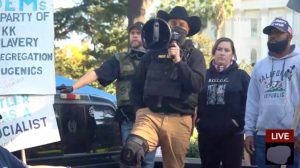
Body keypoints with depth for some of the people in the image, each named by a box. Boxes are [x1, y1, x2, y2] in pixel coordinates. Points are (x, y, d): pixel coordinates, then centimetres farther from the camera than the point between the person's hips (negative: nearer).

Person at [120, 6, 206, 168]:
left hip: (179, 120, 0)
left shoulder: (194, 55, 8)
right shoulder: (153, 52, 14)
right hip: (150, 114, 0)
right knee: (131, 151, -30)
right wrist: (141, 109, 9)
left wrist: (178, 61, -14)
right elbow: (138, 84, 21)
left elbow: (196, 85, -8)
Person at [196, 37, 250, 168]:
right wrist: (197, 119, 1)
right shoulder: (204, 75, 10)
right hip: (206, 133, 3)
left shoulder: (241, 76, 3)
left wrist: (239, 121, -12)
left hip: (232, 134, -3)